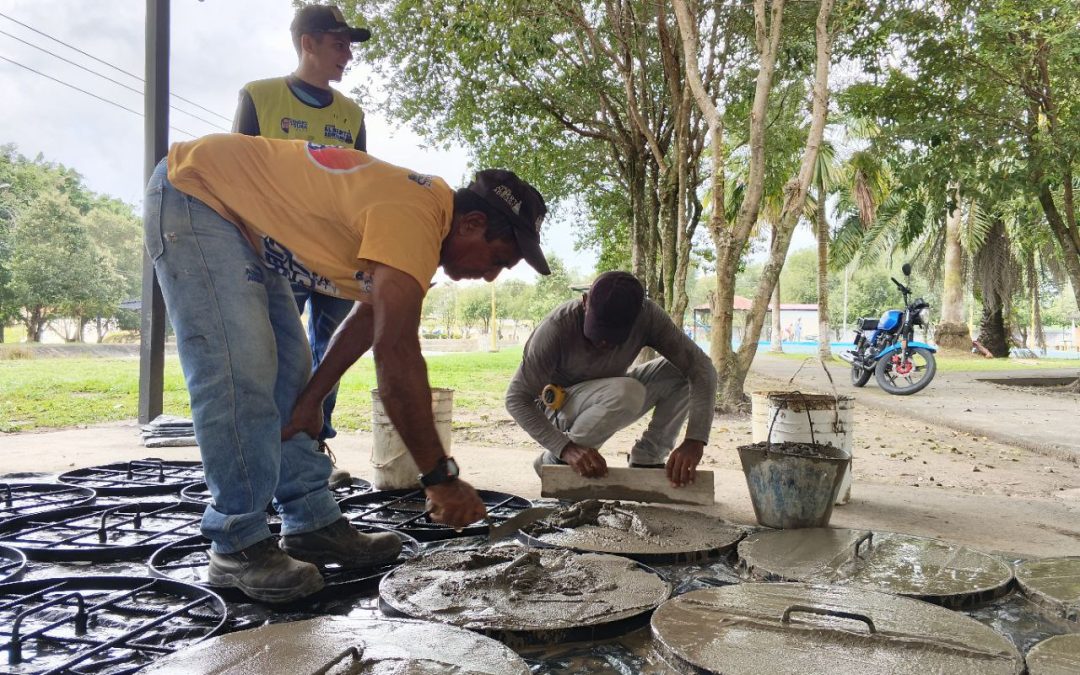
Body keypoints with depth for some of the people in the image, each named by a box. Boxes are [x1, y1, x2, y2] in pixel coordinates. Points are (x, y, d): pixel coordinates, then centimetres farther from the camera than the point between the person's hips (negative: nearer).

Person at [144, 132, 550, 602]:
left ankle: (313, 525, 13)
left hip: (242, 219, 10)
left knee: (287, 372, 7)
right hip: (192, 193, -10)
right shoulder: (415, 217, -31)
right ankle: (238, 546, -5)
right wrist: (440, 477, -32)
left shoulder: (421, 214, 0)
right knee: (239, 375, -17)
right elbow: (396, 353, -37)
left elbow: (368, 320, 8)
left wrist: (311, 400, 4)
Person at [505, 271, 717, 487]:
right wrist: (566, 448, -43)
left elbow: (701, 366, -24)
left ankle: (646, 461, -5)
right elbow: (516, 399, -29)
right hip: (560, 406, -4)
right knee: (626, 393, -35)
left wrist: (694, 442, -38)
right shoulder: (556, 328, -33)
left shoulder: (647, 316, -23)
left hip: (611, 402, 5)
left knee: (680, 373, -16)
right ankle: (555, 461, -14)